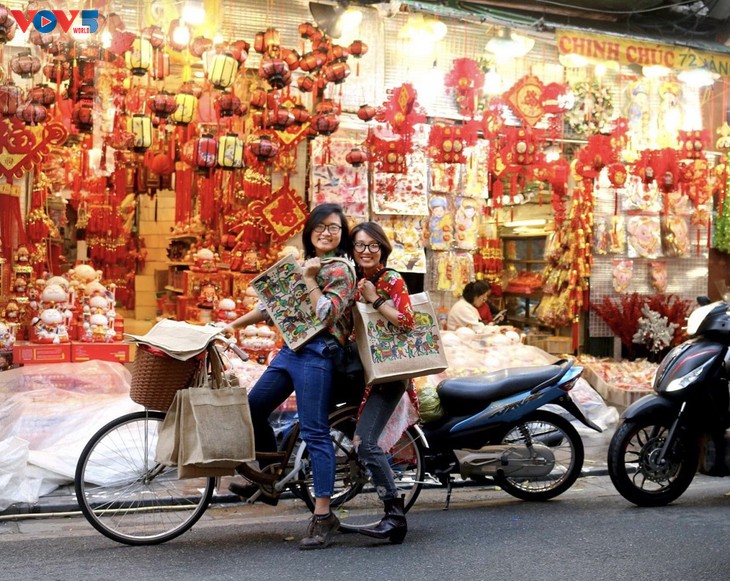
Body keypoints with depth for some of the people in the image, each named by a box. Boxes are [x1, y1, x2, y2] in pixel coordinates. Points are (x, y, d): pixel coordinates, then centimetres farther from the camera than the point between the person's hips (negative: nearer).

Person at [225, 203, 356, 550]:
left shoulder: (342, 271, -5)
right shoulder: (305, 265, 19)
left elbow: (326, 316, -16)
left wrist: (309, 279, -13)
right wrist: (234, 324, 20)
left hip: (318, 353, -8)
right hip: (291, 349, 9)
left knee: (314, 432, -10)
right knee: (253, 408, 11)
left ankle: (323, 515, -6)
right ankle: (269, 479, 30)